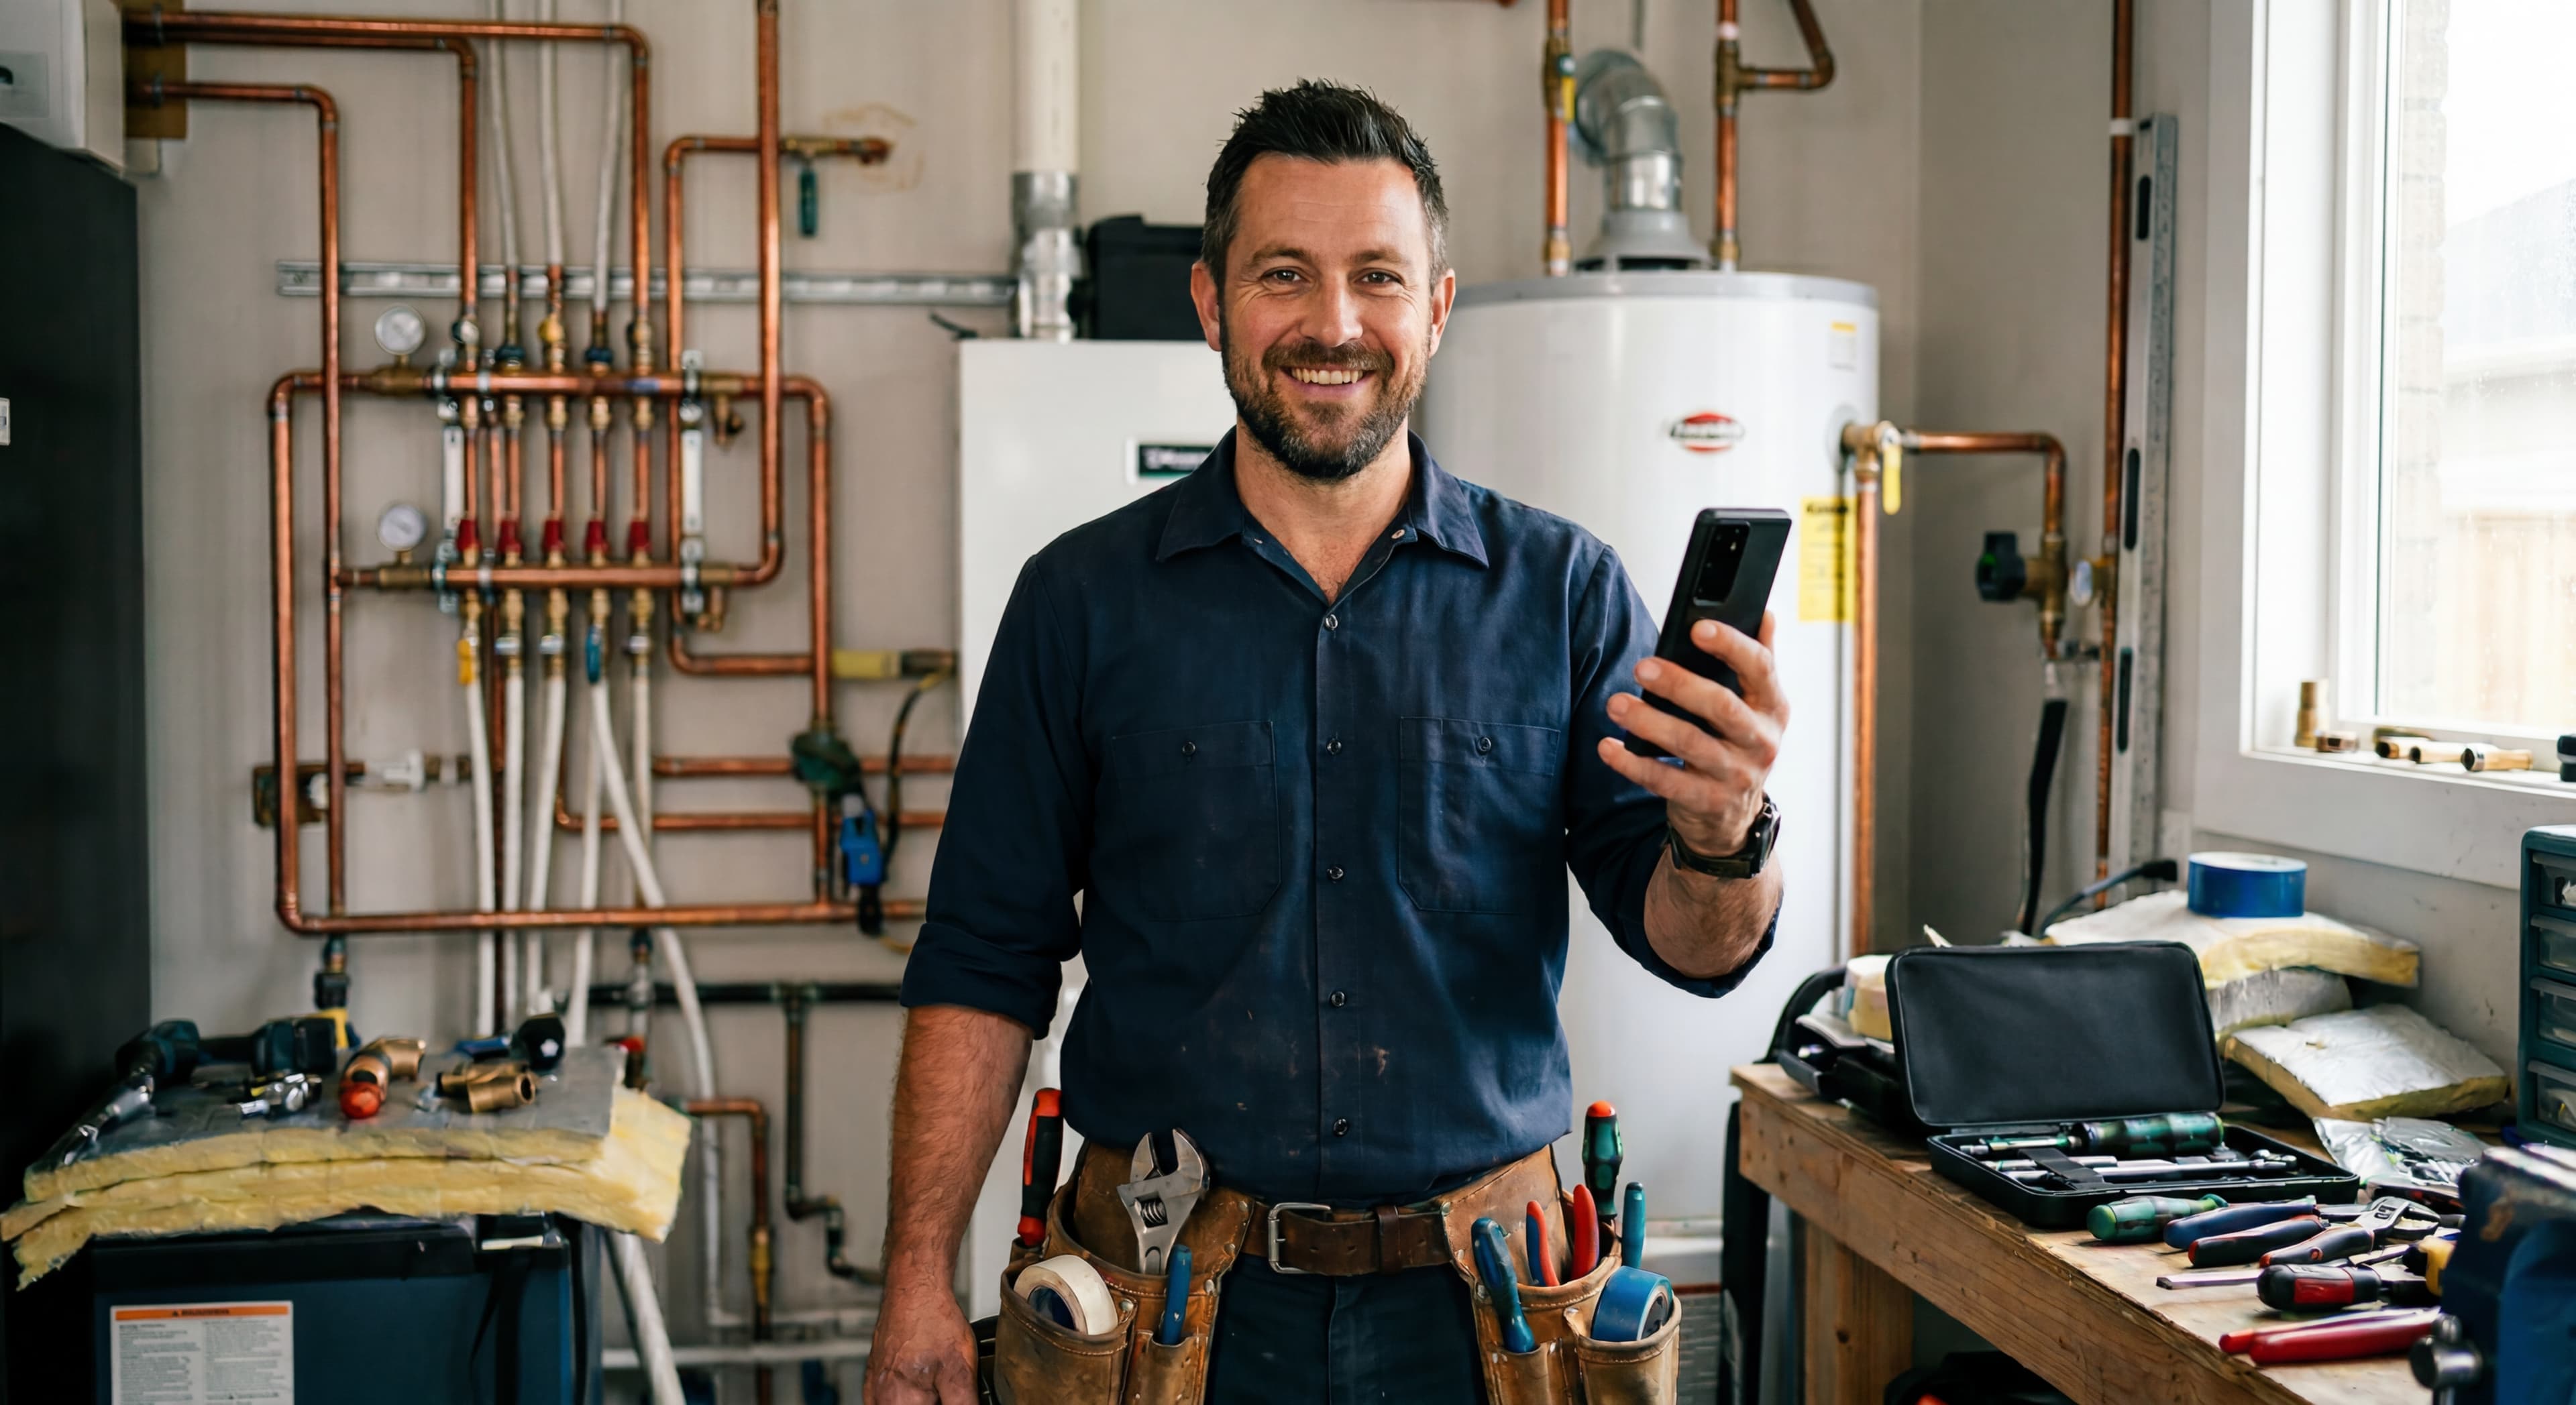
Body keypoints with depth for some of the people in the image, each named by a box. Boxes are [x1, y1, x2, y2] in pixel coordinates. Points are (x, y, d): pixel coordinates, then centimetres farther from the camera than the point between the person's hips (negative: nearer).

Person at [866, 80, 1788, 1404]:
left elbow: (1694, 948, -4)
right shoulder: (1084, 599, -1)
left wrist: (1726, 836, -26)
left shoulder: (1561, 589, -1)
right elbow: (984, 964, 0)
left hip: (1473, 1295, 1)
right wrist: (920, 1281, -7)